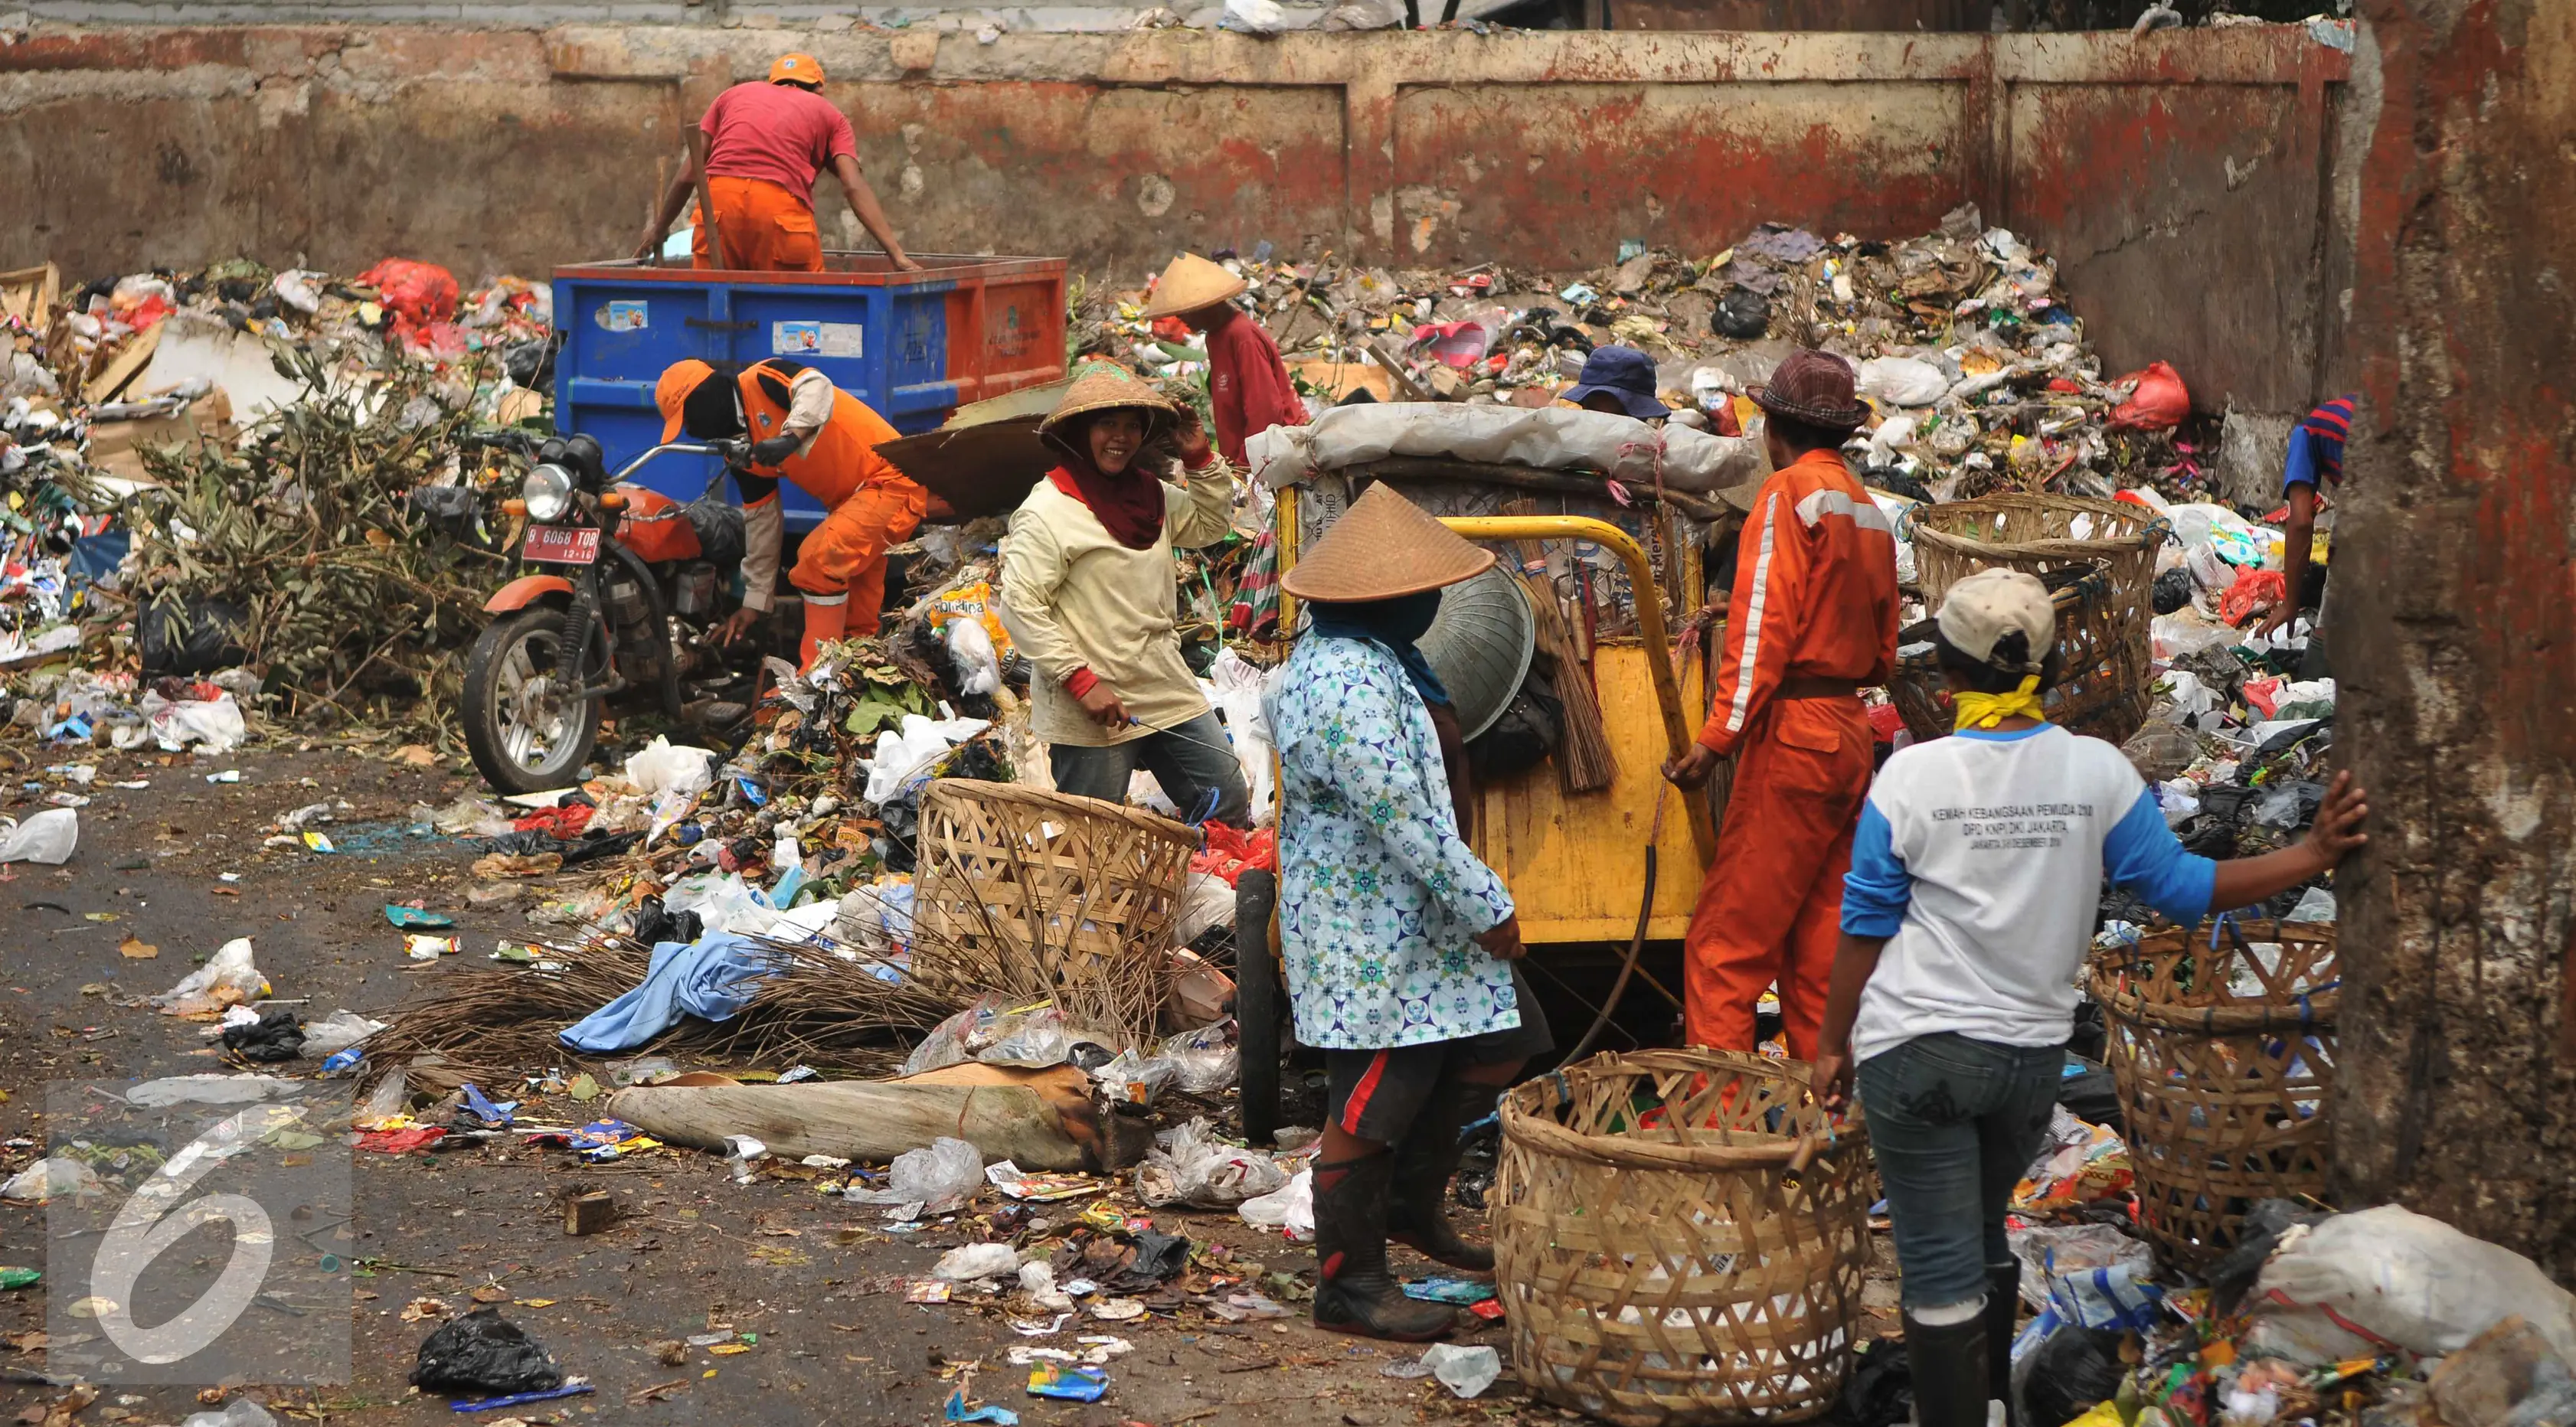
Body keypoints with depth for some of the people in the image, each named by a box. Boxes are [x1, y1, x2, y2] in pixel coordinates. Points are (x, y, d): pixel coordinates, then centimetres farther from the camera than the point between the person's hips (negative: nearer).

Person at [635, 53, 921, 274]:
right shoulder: (829, 114, 23)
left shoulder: (735, 94, 30)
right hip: (781, 207, -2)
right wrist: (897, 254, 0)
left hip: (719, 198, 2)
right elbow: (854, 186, 6)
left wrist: (658, 229, 36)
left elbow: (688, 174, 25)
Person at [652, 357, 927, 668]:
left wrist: (791, 437, -46)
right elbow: (761, 519, 16)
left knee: (820, 565, -17)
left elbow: (817, 388, -32)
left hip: (890, 479, -10)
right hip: (853, 498, 10)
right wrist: (754, 601, 17)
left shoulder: (760, 382, -13)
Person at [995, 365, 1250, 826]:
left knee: (1230, 806, 11)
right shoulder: (1048, 511, -13)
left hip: (1171, 695, 7)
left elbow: (1212, 526, 24)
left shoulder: (1152, 494, 10)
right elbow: (1019, 606, -17)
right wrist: (1081, 681, -21)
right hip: (1092, 713, -7)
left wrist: (1201, 459, 7)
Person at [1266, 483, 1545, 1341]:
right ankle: (1349, 1287, 11)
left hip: (1411, 918, 11)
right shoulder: (1353, 685, -26)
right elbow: (1401, 821, -27)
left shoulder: (1338, 659, 9)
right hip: (1369, 937, -11)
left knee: (1503, 1039, 16)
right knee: (1370, 1109, -1)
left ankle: (1412, 1204, 30)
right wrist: (1489, 907, -19)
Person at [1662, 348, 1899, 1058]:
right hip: (1851, 733, 8)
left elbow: (1764, 626, -16)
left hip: (1794, 733, -8)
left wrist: (1717, 737, -18)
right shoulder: (1869, 510, 16)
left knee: (1724, 943, -8)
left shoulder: (1791, 493, -7)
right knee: (1818, 943, 11)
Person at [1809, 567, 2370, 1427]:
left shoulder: (1910, 777, -11)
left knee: (1941, 1273, 3)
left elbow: (1867, 927, -5)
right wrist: (2312, 858, 3)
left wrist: (1835, 1046, 6)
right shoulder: (2097, 772, -8)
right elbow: (2180, 888, -4)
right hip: (2033, 1055, 4)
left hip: (1916, 1052, -3)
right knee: (1983, 1234, 26)